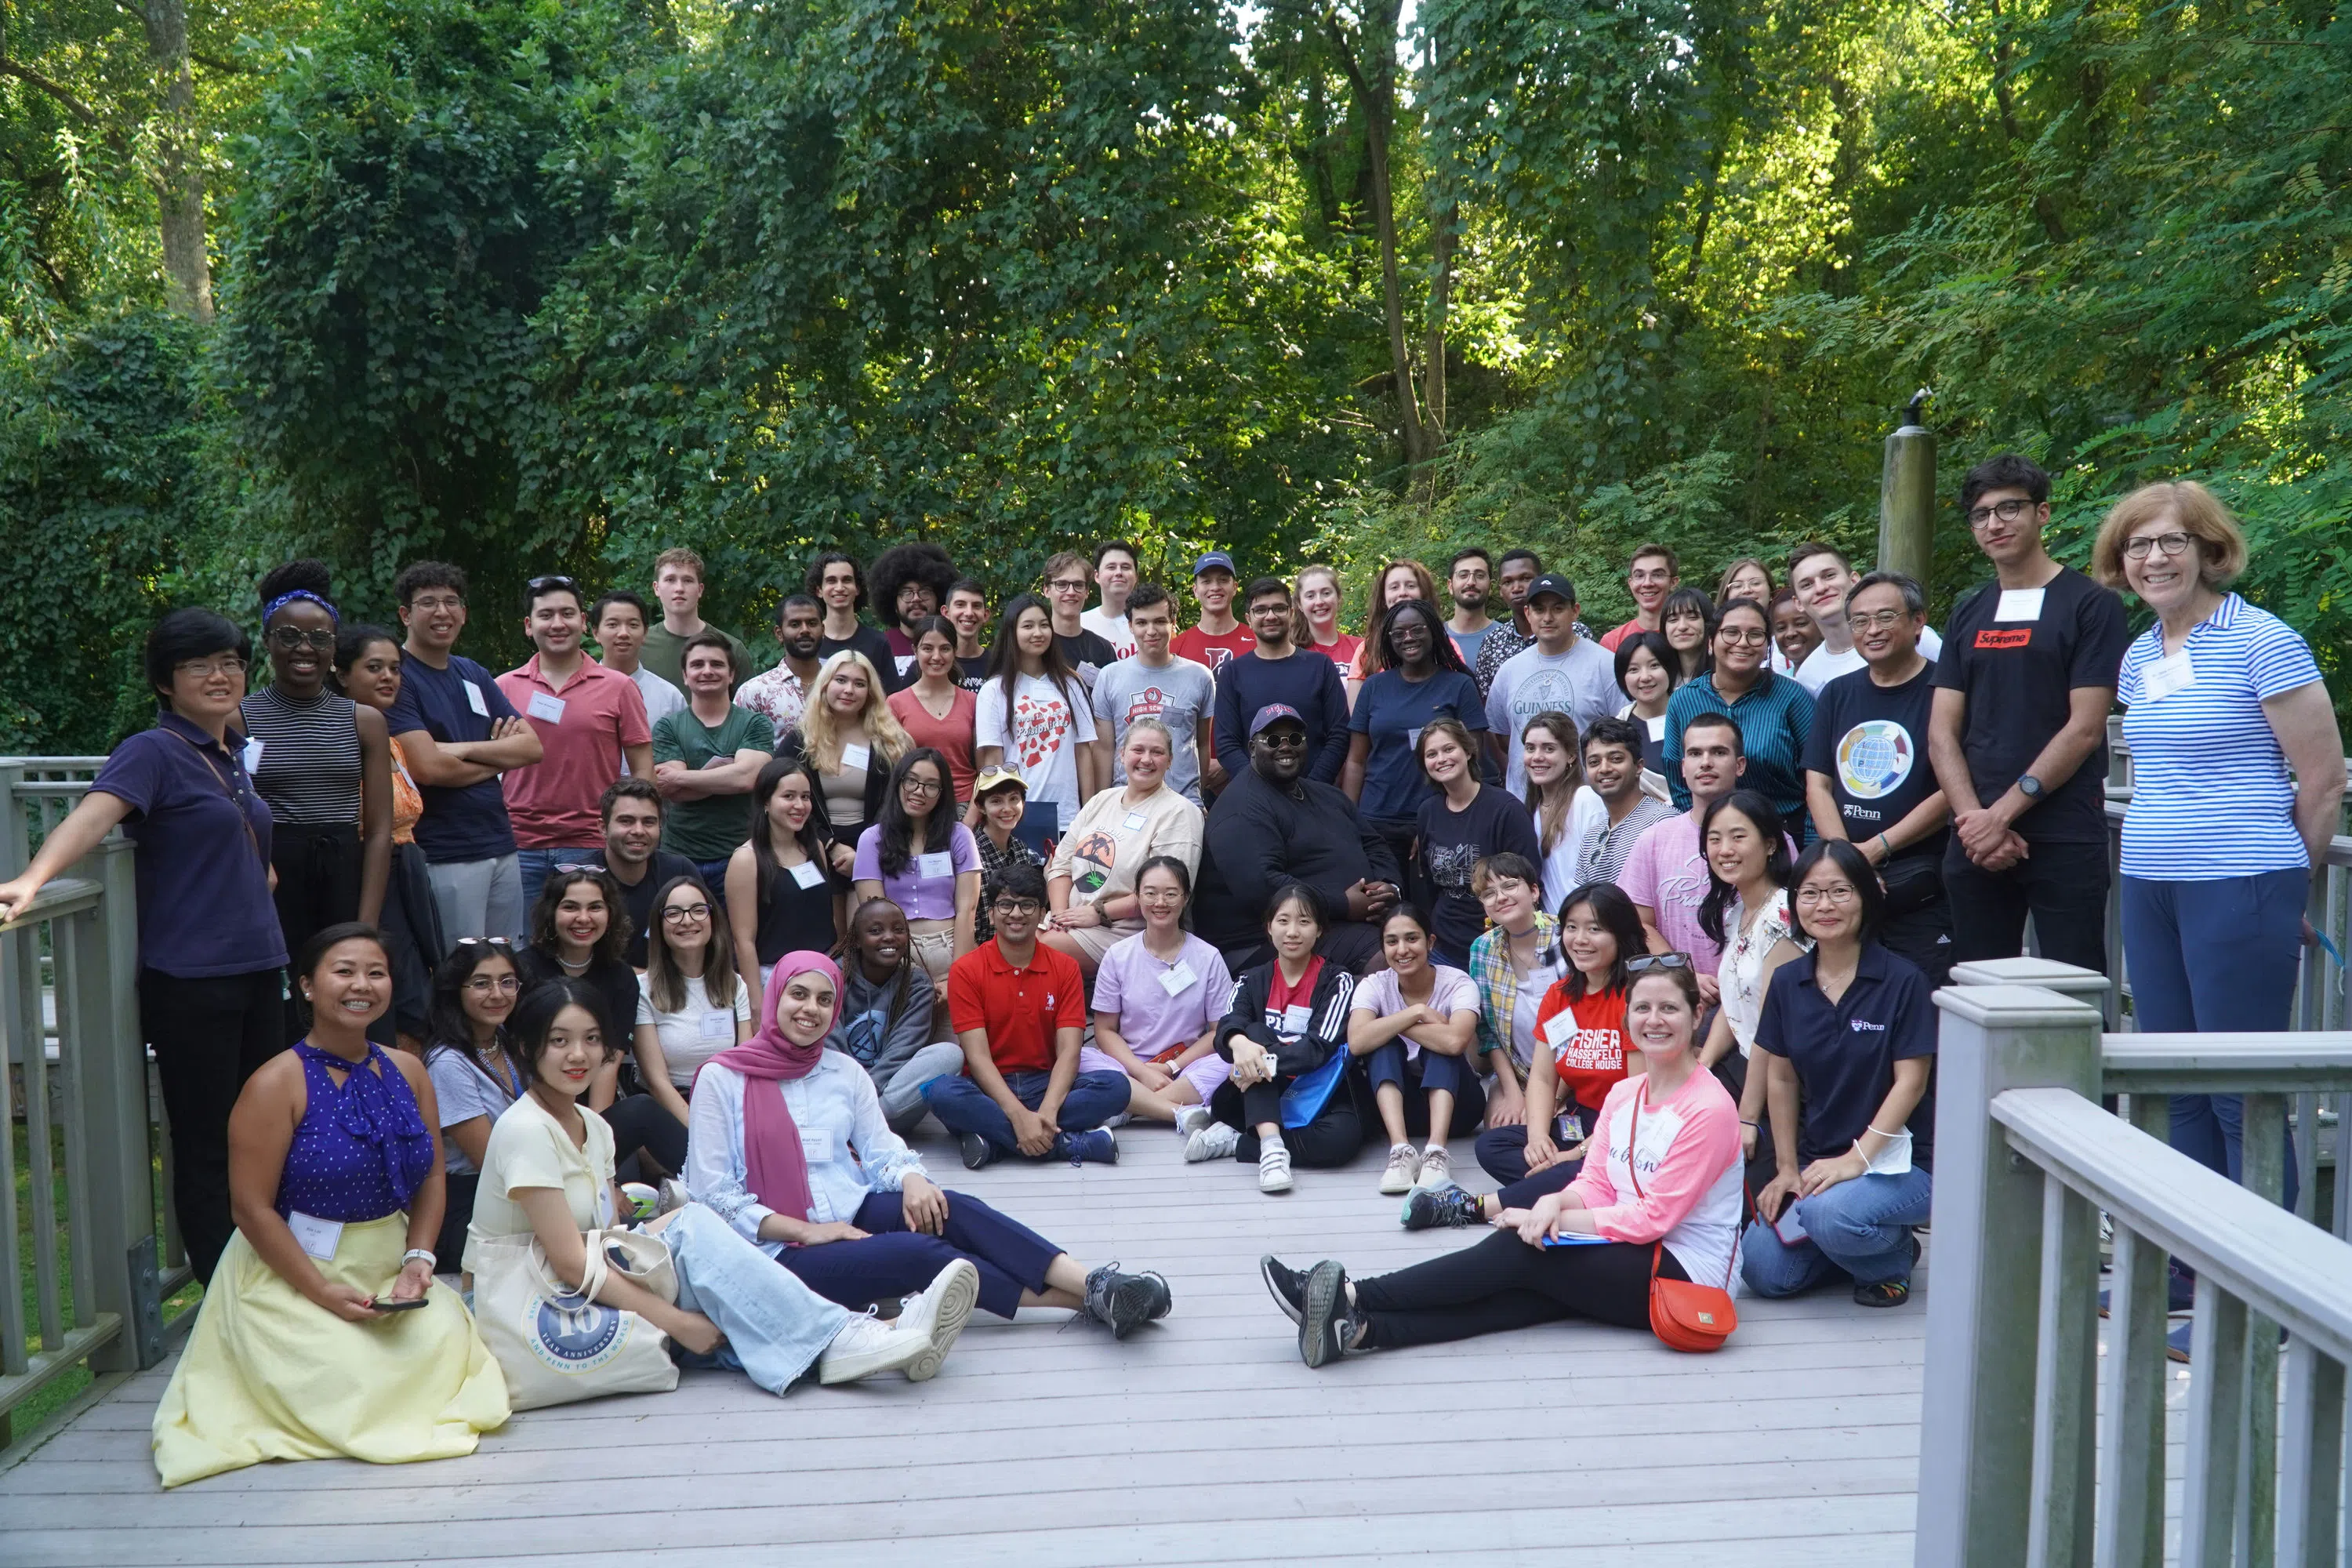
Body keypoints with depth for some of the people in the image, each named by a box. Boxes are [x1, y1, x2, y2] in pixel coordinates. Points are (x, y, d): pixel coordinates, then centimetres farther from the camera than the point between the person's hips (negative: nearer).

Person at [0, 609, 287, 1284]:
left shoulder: (232, 754, 13)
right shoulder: (154, 752, -9)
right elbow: (92, 815, -27)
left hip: (258, 971, 7)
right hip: (190, 981, -7)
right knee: (208, 1146, 1)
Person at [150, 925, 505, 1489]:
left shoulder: (408, 1072, 5)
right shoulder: (277, 1084, -13)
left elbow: (431, 1178, 9)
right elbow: (252, 1208, -15)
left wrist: (417, 1262, -7)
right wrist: (325, 1294, -18)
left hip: (386, 1269, 5)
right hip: (291, 1275, -5)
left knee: (447, 1339, -20)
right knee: (349, 1380, -21)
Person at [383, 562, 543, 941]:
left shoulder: (473, 674, 15)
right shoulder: (397, 678, -7)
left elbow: (532, 746, 6)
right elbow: (428, 767, -18)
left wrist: (466, 748, -10)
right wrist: (497, 758, -2)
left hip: (501, 847, 7)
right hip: (444, 857, -7)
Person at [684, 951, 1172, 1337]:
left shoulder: (844, 1072, 12)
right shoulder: (722, 1079, -2)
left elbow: (883, 1150, 7)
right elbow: (714, 1193, -7)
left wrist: (912, 1180, -18)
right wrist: (806, 1231, -17)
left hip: (856, 1215, 5)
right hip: (784, 1250, -4)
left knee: (950, 1208, -26)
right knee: (920, 1251, -29)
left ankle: (1095, 1285, -36)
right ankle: (1087, 1300, -29)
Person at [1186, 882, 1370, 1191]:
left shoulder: (1337, 981, -3)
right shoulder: (1252, 980, 6)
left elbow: (1321, 1045, -17)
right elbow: (1227, 1027, -14)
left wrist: (1266, 1064, -33)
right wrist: (1239, 1043, -40)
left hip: (1320, 1093, -2)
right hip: (1263, 1096, 2)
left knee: (1343, 1137, -34)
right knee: (1255, 1032, -25)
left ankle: (1233, 1141, -23)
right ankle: (1271, 1146, -39)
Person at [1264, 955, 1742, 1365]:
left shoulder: (1708, 1109, -14)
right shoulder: (1623, 1094, 10)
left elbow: (1653, 1217, -16)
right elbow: (1595, 1185, 7)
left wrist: (1549, 1219, -15)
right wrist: (1555, 1202, -16)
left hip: (1683, 1269, -6)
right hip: (1628, 1255, 6)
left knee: (1519, 1251, -22)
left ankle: (1353, 1297, -27)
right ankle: (1361, 1329, -39)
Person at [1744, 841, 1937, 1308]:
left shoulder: (1902, 980, -9)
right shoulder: (1788, 982, 5)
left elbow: (1911, 1081, -12)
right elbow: (1782, 1079, 9)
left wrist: (1857, 1158, -19)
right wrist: (1787, 1169, 4)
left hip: (1900, 1160, -5)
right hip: (1817, 1159, 5)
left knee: (1830, 1214, -35)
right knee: (1764, 1272, -11)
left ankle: (1892, 1256, 0)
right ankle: (1860, 1244, 18)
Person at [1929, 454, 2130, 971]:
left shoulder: (2091, 605, -1)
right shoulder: (1968, 615, 14)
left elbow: (2084, 729, -9)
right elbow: (1942, 732, 8)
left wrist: (2001, 813, -13)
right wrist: (1974, 818, -7)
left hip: (2065, 843, -5)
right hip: (1975, 840, 5)